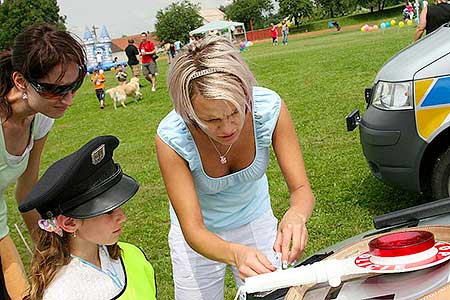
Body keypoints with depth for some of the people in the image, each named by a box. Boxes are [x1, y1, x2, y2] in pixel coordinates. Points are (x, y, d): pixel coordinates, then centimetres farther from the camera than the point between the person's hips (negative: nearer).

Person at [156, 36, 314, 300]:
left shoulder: (270, 107, -28)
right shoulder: (171, 138, -32)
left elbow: (302, 190, -22)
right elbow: (193, 230, -30)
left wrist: (296, 216, -45)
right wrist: (235, 254, -50)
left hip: (256, 219, 2)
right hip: (200, 234, -1)